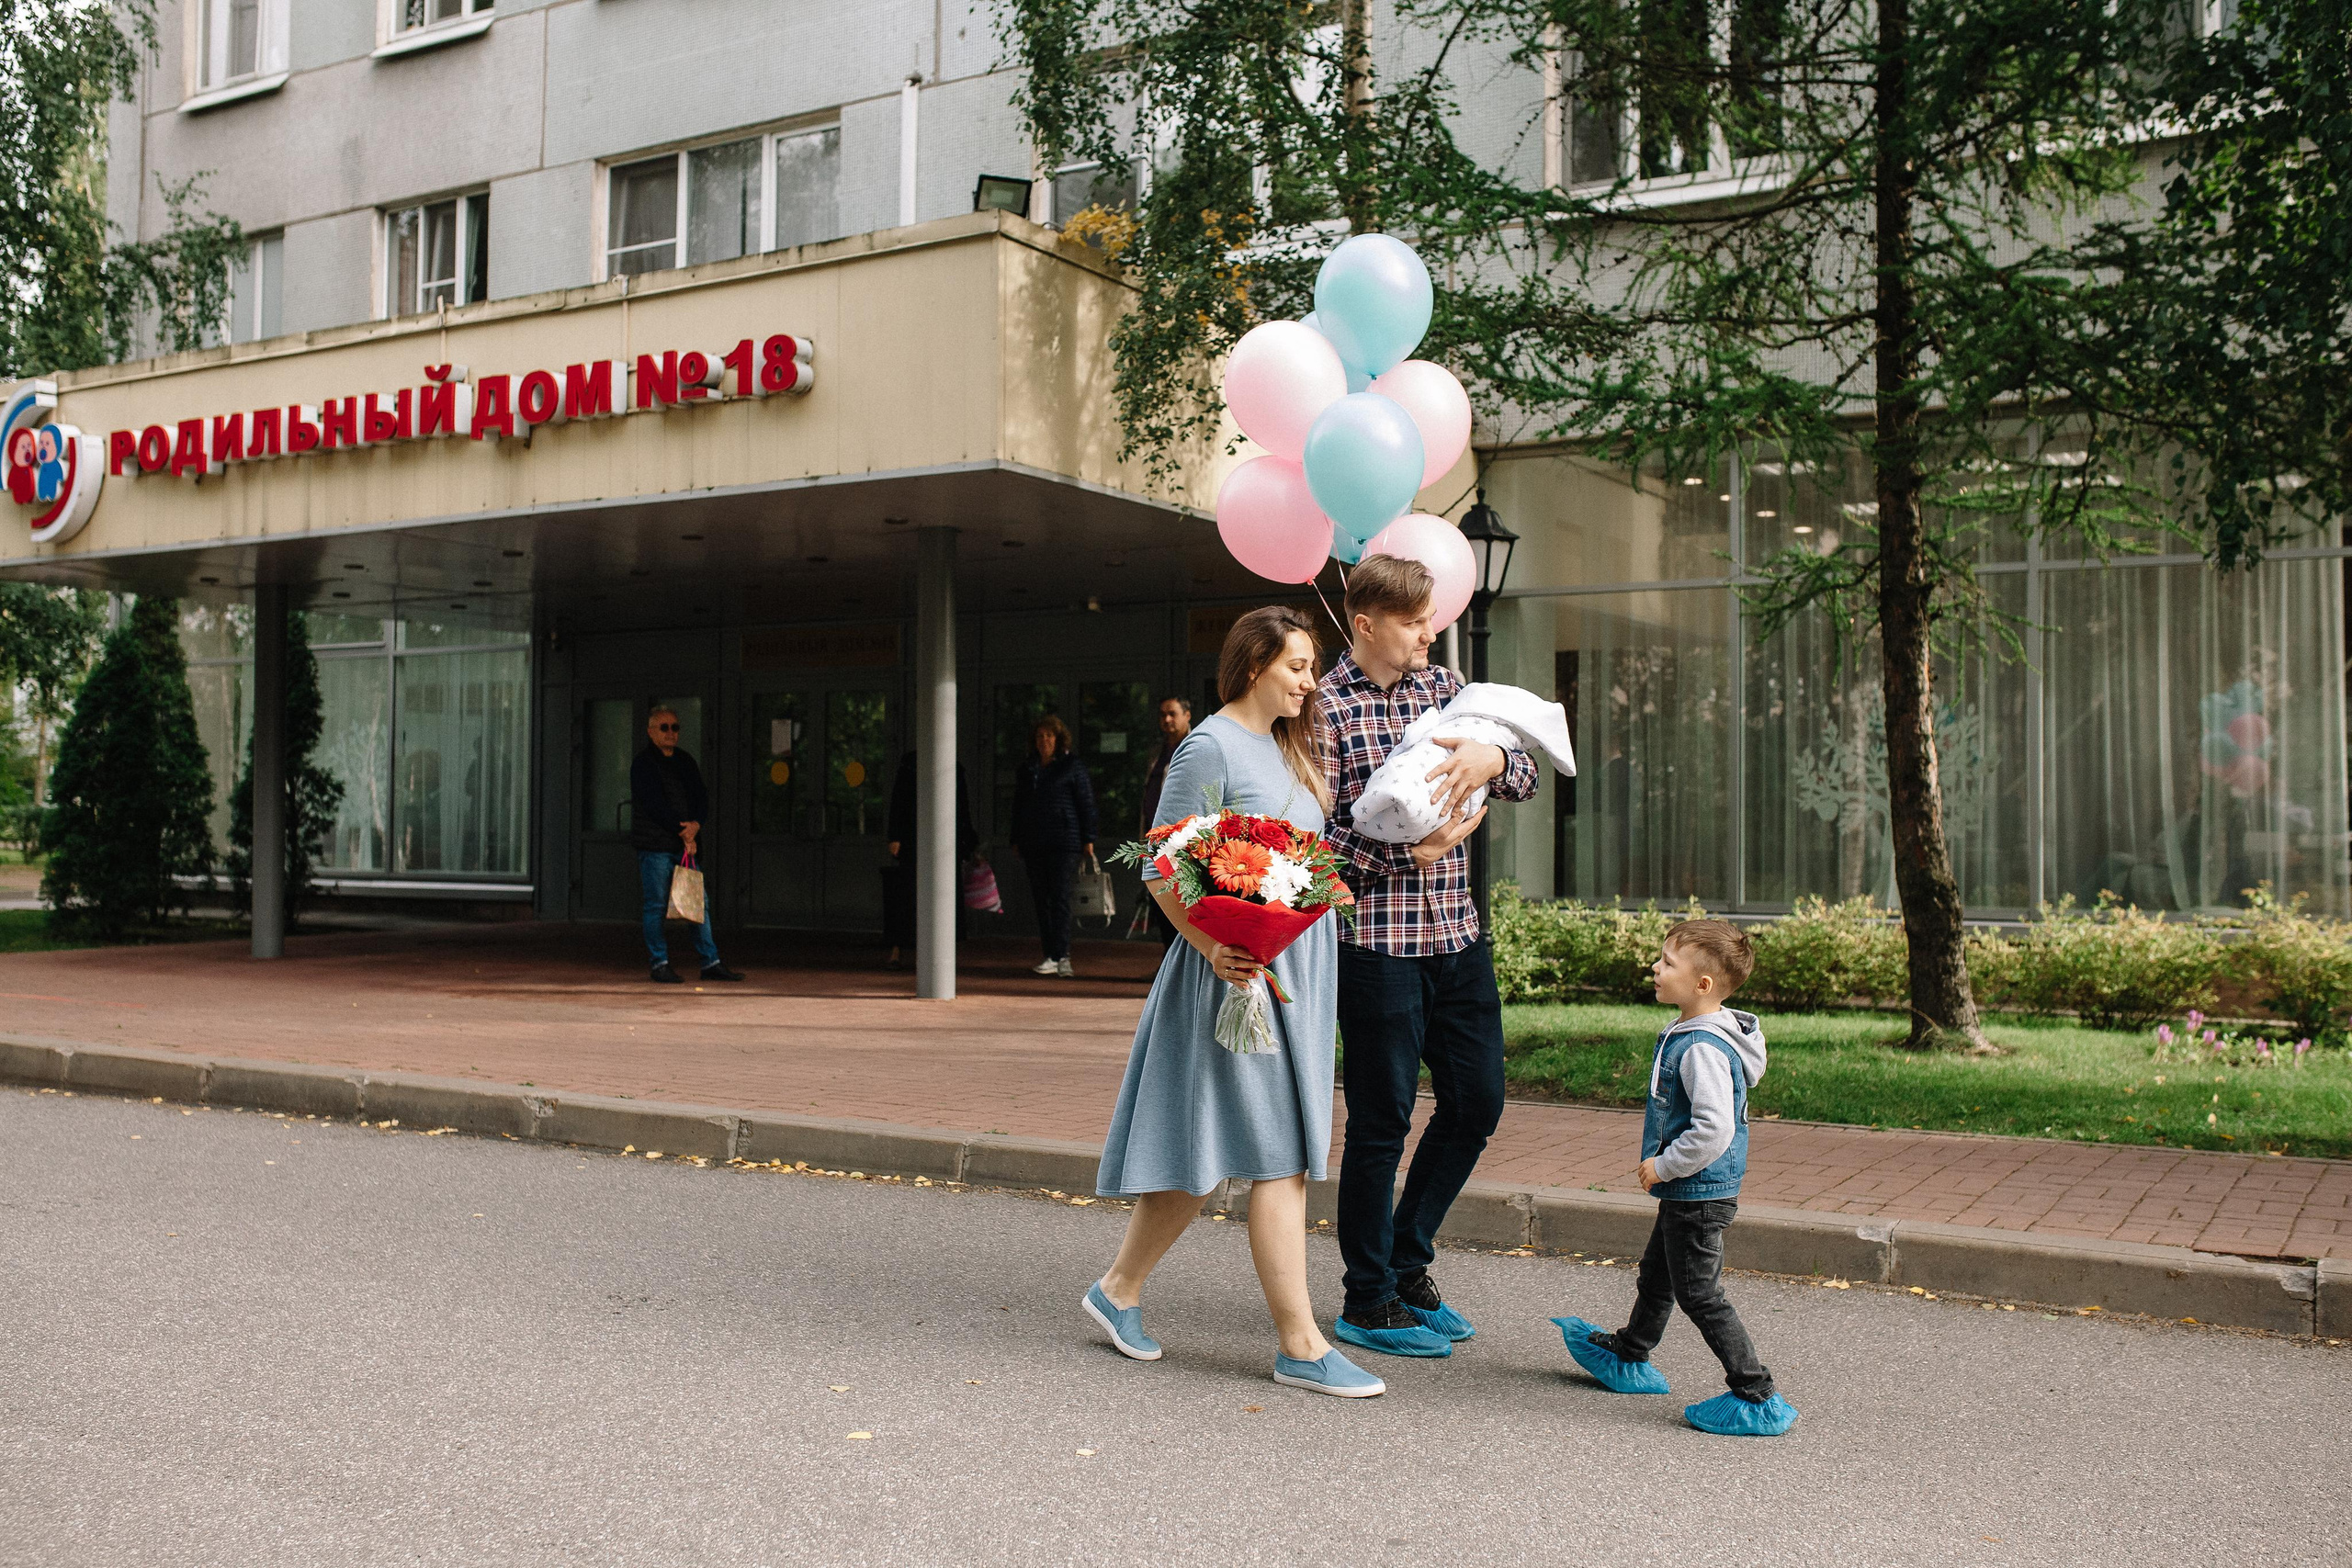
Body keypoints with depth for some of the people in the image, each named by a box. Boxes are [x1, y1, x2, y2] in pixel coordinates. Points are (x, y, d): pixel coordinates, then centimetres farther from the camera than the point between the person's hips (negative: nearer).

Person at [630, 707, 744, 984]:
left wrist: (696, 824, -12)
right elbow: (655, 805, -14)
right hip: (654, 846, -6)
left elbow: (701, 796, 9)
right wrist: (684, 834, -15)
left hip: (685, 844, 6)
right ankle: (660, 964, 3)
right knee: (656, 906, -3)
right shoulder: (643, 764, -5)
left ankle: (710, 962, 9)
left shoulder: (685, 760, 15)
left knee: (699, 903, 5)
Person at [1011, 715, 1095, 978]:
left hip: (1063, 841, -5)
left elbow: (1086, 804, 0)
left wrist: (1088, 839, -5)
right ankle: (1053, 956, 10)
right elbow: (1018, 806, 21)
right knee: (1040, 899, 5)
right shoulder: (1027, 770, 16)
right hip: (1033, 843, 6)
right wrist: (1016, 840, 16)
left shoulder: (1072, 767, 1)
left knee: (1059, 897, -10)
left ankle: (1059, 956, -12)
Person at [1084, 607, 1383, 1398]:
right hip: (1239, 970, -9)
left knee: (1206, 1150, 12)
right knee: (1278, 1154, -6)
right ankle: (1300, 1343, 0)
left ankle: (1119, 1288, 25)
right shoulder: (1209, 747, -10)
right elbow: (1162, 872, -13)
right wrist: (1212, 948, -25)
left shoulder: (1287, 748, 17)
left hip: (1297, 969, 9)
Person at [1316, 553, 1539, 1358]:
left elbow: (1527, 777, 7)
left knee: (1476, 1100, 12)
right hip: (1376, 940, -7)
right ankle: (1368, 1301, 17)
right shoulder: (1326, 707, -8)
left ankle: (1408, 1265, 30)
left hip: (1457, 934, 7)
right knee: (1382, 1119, 2)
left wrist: (1492, 758, -16)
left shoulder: (1445, 687, 11)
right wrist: (1405, 853, -21)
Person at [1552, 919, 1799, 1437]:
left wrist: (1663, 1166, -22)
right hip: (1686, 1194, 11)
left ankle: (1757, 1398, 1)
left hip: (1698, 1194, -11)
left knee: (1699, 1292, -4)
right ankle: (1627, 1358, 45)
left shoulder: (1703, 1049, -26)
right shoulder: (1687, 1034, 6)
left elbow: (1714, 1130, -33)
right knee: (1656, 1276, 26)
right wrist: (1663, 1167, 18)